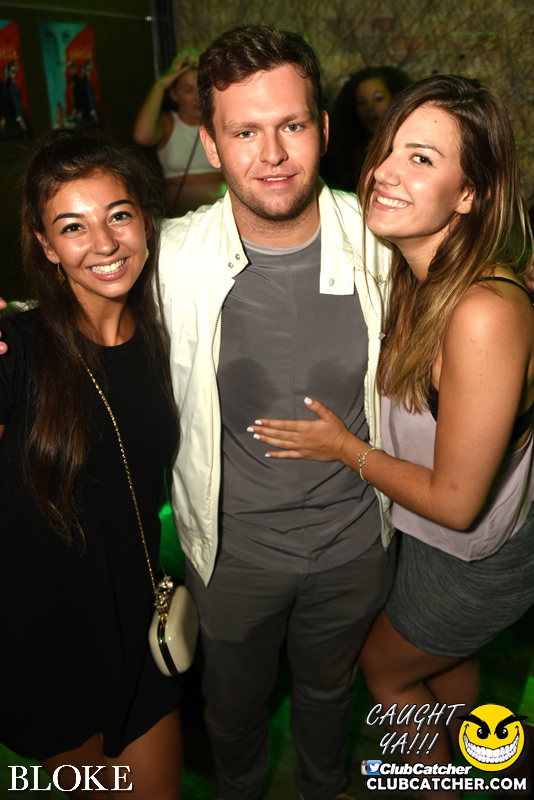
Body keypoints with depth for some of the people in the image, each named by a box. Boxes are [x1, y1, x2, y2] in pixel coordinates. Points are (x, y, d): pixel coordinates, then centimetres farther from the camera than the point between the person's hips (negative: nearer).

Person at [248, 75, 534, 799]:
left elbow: (456, 501, -30)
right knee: (445, 659, 33)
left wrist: (345, 448, -19)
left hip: (475, 558, -7)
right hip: (443, 538, 7)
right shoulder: (416, 273, -10)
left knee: (384, 666, 21)